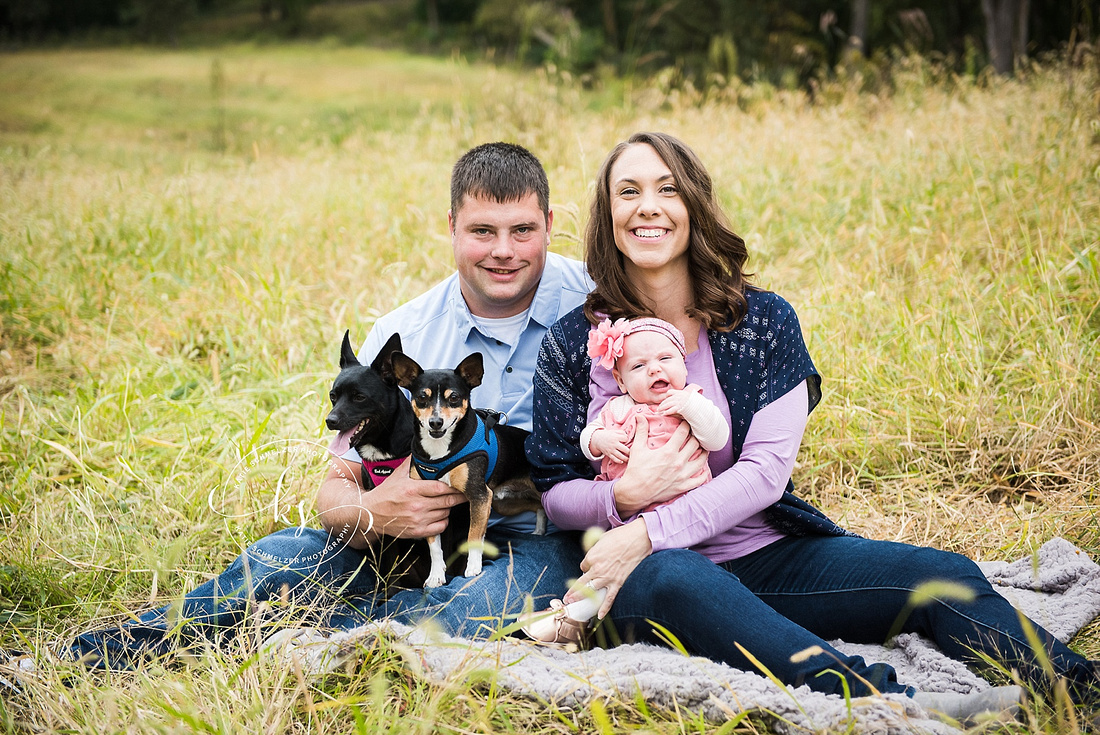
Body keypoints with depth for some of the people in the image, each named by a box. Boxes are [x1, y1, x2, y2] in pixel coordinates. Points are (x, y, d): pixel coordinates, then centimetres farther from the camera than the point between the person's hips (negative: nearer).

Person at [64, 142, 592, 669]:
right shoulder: (398, 335, 3)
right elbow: (340, 484, 1)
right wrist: (367, 514, -23)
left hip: (547, 542, -3)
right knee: (285, 555, -21)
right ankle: (88, 659, -15)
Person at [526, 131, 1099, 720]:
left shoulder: (765, 320, 3)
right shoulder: (571, 345, 2)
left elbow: (767, 469, -6)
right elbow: (554, 491, 5)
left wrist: (650, 530, -19)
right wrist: (625, 496, -18)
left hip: (769, 551, 3)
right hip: (653, 568, -3)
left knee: (947, 577, -18)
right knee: (670, 579, -40)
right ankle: (894, 704, -54)